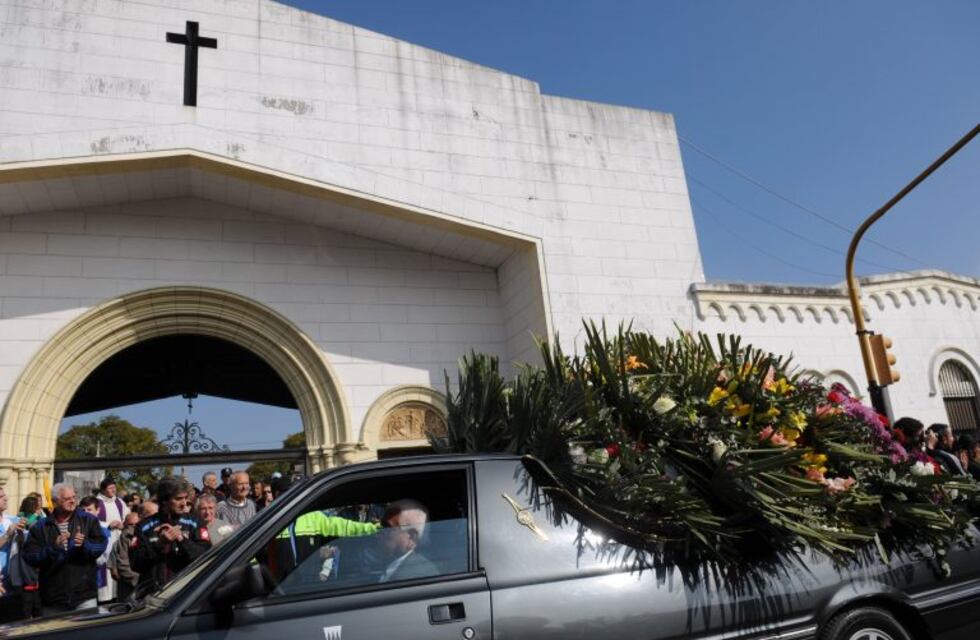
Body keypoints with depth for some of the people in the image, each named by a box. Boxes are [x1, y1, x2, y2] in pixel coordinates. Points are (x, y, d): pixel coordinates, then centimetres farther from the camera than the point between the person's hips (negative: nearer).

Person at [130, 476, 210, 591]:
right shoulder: (144, 527, 5)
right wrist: (160, 543, -14)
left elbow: (206, 555, -6)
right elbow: (135, 563, -2)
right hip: (152, 592, 0)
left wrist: (182, 540, -16)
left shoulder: (193, 524, 4)